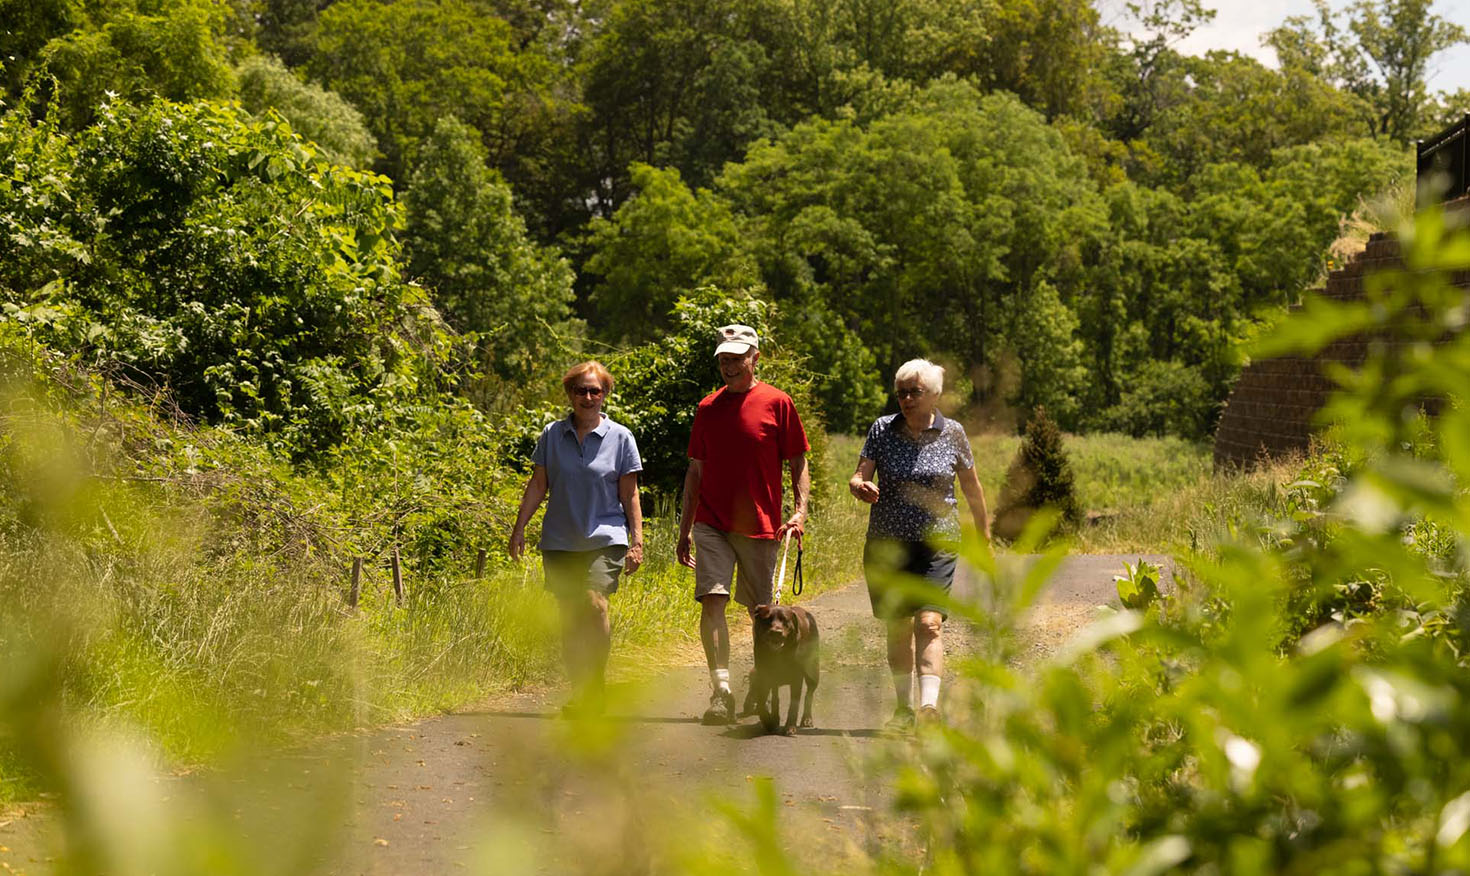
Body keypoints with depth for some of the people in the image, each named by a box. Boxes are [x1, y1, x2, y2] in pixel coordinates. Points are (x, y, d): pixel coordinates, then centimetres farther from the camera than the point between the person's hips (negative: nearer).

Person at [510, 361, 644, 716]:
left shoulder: (620, 438, 2)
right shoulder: (552, 434, 6)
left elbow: (629, 494, 4)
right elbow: (538, 485, 10)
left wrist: (637, 540, 0)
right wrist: (519, 528, 6)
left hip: (605, 537, -3)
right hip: (560, 540, 3)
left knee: (595, 602, -22)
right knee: (569, 618, 4)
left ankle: (597, 684, -10)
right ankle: (578, 693, 14)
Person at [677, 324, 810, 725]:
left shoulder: (776, 403, 0)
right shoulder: (708, 408, 10)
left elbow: (797, 463, 3)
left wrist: (800, 510, -11)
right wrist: (685, 530, 14)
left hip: (760, 526, -2)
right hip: (712, 523, 2)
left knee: (762, 611, 8)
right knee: (712, 600, -14)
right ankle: (721, 689, -17)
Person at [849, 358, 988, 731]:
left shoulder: (952, 434, 0)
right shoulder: (882, 429, 1)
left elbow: (972, 488, 11)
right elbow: (857, 478, 0)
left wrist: (984, 538, 19)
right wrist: (862, 487, -24)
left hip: (937, 542, -2)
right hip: (886, 544, 2)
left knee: (929, 623, -17)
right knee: (897, 628, 8)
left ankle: (929, 705, -27)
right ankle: (904, 706, 20)